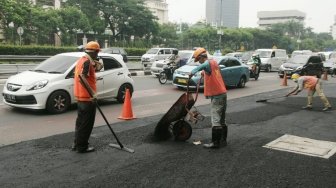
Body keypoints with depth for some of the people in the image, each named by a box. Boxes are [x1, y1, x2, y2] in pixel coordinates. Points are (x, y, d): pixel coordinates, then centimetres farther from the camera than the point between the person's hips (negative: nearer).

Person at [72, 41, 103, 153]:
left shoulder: (81, 60, 14)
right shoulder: (87, 61, -16)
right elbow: (82, 77, -29)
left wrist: (95, 68, 7)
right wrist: (92, 93, -32)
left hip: (80, 97, 10)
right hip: (87, 98, -10)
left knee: (81, 121, 18)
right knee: (86, 123, -1)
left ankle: (77, 144, 27)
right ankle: (82, 147, 6)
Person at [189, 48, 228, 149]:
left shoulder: (208, 63, -12)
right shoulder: (213, 62, 15)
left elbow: (202, 66, -38)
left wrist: (192, 72, -43)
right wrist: (205, 73, 31)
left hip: (216, 95, -9)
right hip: (222, 93, 9)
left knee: (215, 119, -7)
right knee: (222, 119, 15)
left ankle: (215, 142, -5)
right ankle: (223, 140, 22)